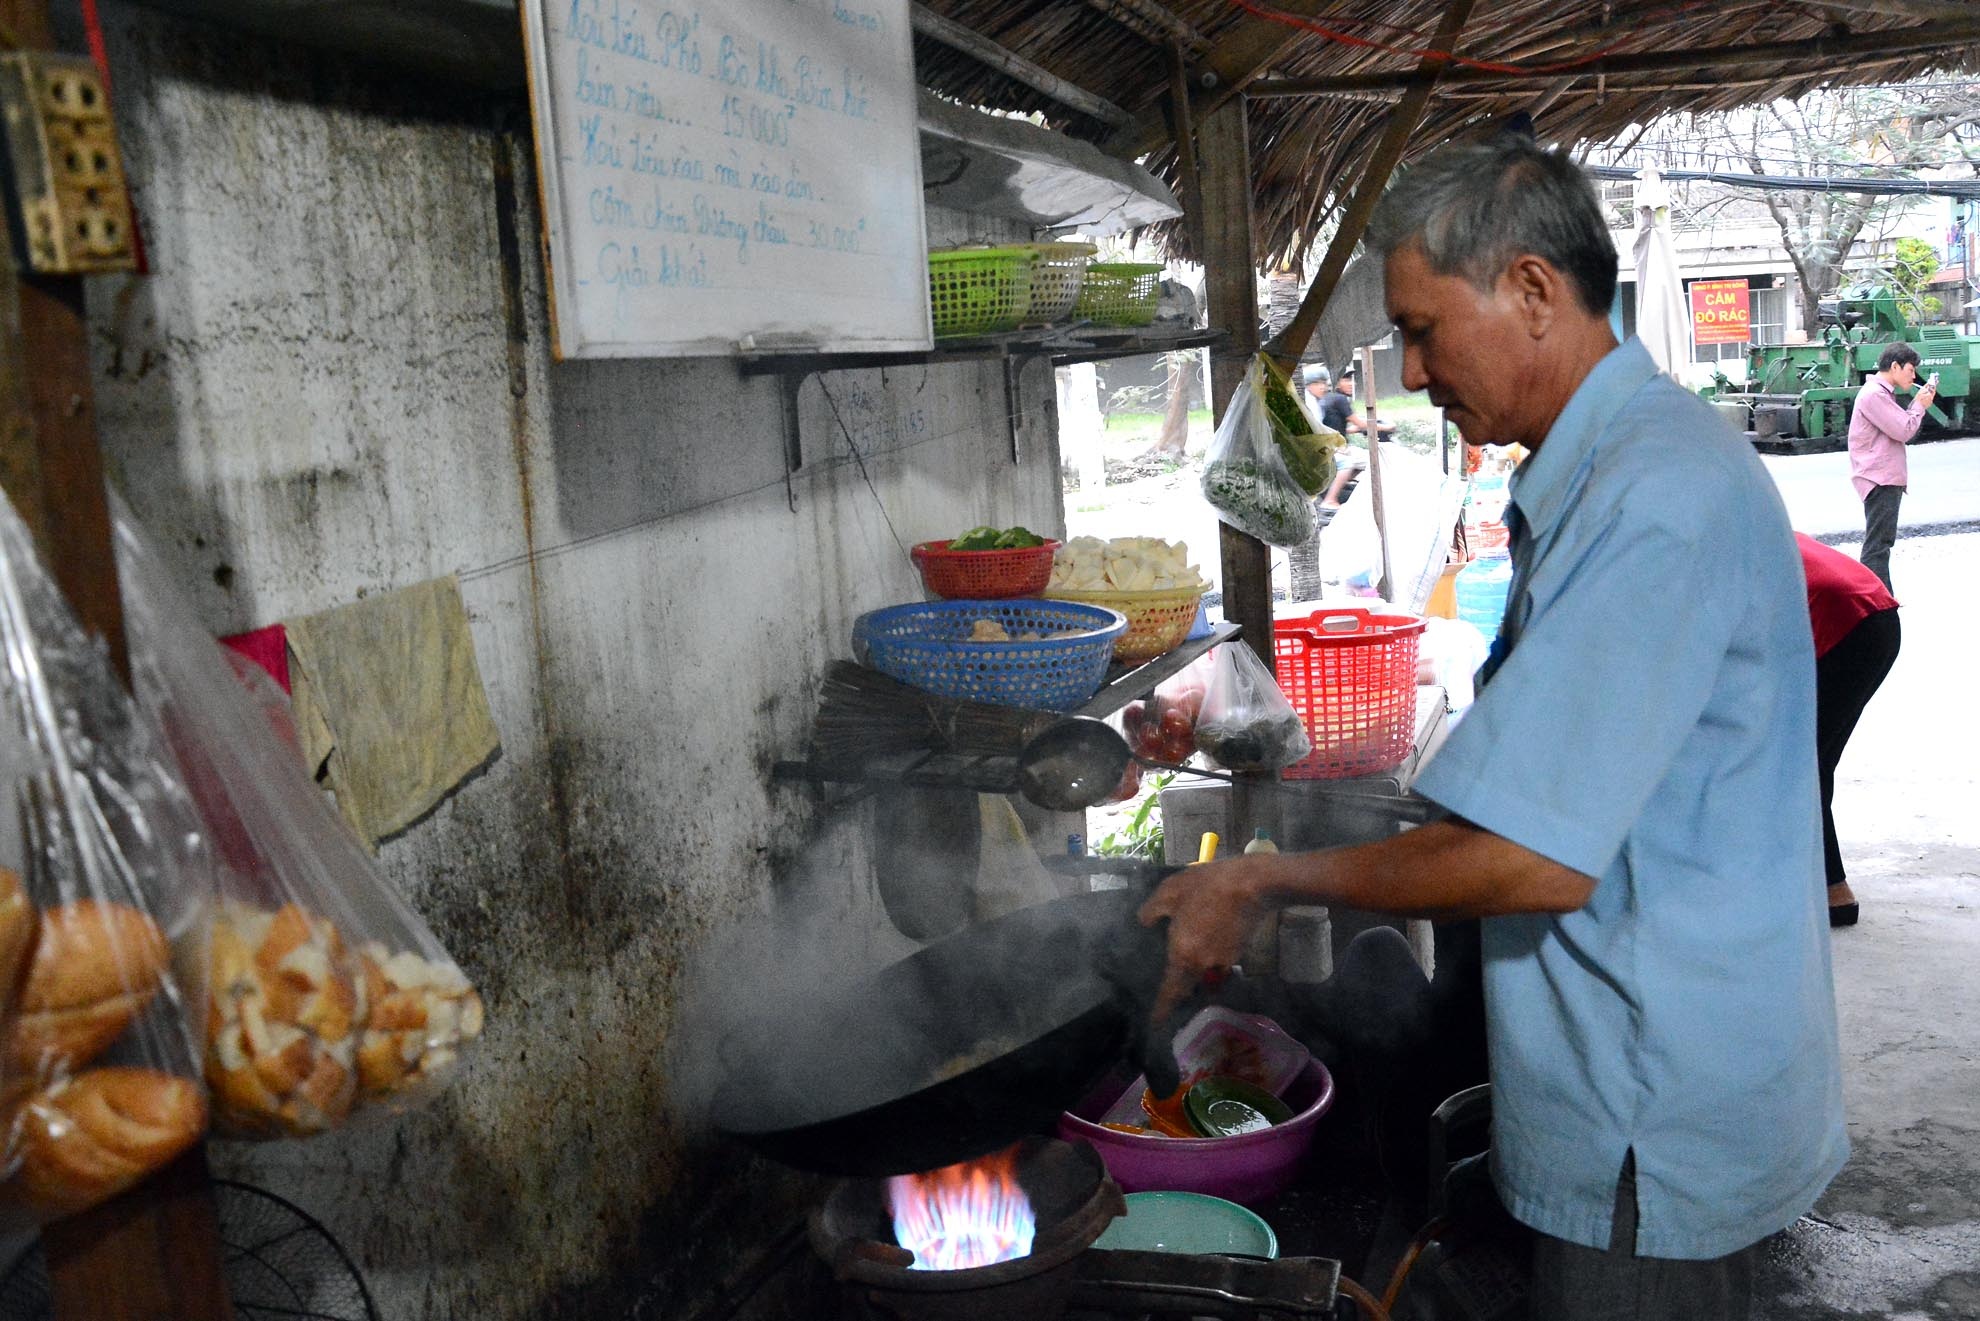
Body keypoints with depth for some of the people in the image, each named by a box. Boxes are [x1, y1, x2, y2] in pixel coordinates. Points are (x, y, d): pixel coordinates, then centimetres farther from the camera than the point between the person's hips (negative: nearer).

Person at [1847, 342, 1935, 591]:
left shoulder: (1883, 393, 20)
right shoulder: (1874, 394, -15)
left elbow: (1903, 432, 21)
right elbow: (1904, 431, -19)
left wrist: (1918, 404, 10)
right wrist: (1920, 406, -3)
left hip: (1887, 478, 11)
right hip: (1879, 479, -11)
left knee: (1882, 543, 16)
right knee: (1877, 545, -11)